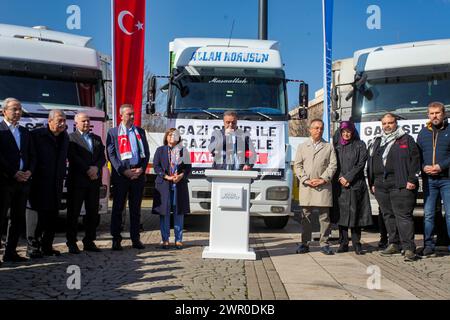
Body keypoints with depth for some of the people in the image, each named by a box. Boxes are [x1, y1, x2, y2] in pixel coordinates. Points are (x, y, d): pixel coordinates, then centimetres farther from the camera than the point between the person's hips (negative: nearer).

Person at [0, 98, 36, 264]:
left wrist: (29, 171, -4)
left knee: (18, 219, 8)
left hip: (23, 181, 6)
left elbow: (32, 155, 15)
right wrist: (14, 174, -15)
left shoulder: (25, 132, 17)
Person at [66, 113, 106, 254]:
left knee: (93, 213, 6)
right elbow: (73, 157, -10)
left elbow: (102, 157, 9)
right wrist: (88, 171, -15)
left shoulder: (97, 139, 19)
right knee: (73, 213, 0)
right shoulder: (71, 138, 1)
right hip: (77, 181, -5)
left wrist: (96, 168, -10)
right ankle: (72, 243, 7)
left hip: (94, 181, 5)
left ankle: (89, 241, 15)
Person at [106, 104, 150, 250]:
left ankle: (135, 239, 15)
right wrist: (124, 171, -13)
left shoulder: (140, 131, 15)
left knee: (136, 208, 8)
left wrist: (141, 169, -4)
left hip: (138, 176, 3)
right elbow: (111, 155, -3)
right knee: (118, 208, 1)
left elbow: (146, 152, 11)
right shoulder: (113, 132, 4)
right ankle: (116, 240, 8)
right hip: (120, 176, -3)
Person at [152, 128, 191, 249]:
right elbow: (156, 166, 1)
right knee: (164, 212, 0)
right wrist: (167, 177, -12)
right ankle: (165, 239, 8)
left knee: (179, 212, 3)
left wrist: (181, 176, -13)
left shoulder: (183, 151, 10)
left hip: (180, 184, 1)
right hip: (163, 184, -1)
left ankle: (178, 239, 10)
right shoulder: (160, 150, 9)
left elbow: (188, 167, 6)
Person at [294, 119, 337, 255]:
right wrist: (306, 180, -6)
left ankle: (324, 244, 6)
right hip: (306, 187, 1)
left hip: (323, 187, -1)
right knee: (306, 216, 3)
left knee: (324, 216, -1)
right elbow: (297, 165, 7)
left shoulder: (329, 147, 12)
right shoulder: (302, 146, 14)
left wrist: (323, 179, -9)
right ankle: (305, 244, 10)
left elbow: (333, 165, 3)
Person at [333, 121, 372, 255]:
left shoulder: (360, 145, 7)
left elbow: (360, 164, -2)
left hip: (356, 185, -2)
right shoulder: (338, 147, 15)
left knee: (355, 213, -3)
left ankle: (356, 244, 3)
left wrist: (348, 177, -9)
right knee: (341, 214, 0)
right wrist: (340, 178, -6)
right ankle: (343, 244, 5)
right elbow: (334, 165, 9)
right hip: (340, 185, 2)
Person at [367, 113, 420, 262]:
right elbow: (370, 164, 21)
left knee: (403, 216, -10)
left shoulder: (406, 139, 6)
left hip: (400, 185, -6)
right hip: (380, 186, 6)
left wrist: (412, 180, -10)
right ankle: (394, 244, 19)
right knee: (388, 216, 10)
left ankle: (409, 249, -11)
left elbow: (415, 159, -2)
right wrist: (372, 183, 15)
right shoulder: (376, 142, 20)